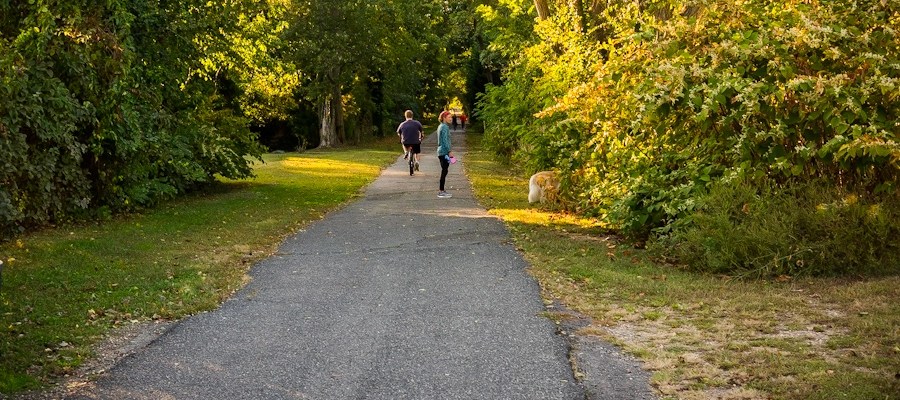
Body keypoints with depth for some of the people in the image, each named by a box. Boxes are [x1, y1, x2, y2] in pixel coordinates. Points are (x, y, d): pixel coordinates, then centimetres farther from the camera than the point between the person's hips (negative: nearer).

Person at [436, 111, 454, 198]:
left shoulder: (441, 126, 16)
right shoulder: (445, 127, -14)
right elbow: (445, 141, -20)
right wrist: (450, 151, -18)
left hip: (442, 152, 10)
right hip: (445, 152, -10)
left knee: (444, 171, 14)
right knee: (444, 171, -7)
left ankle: (441, 190, 19)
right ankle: (441, 192, -5)